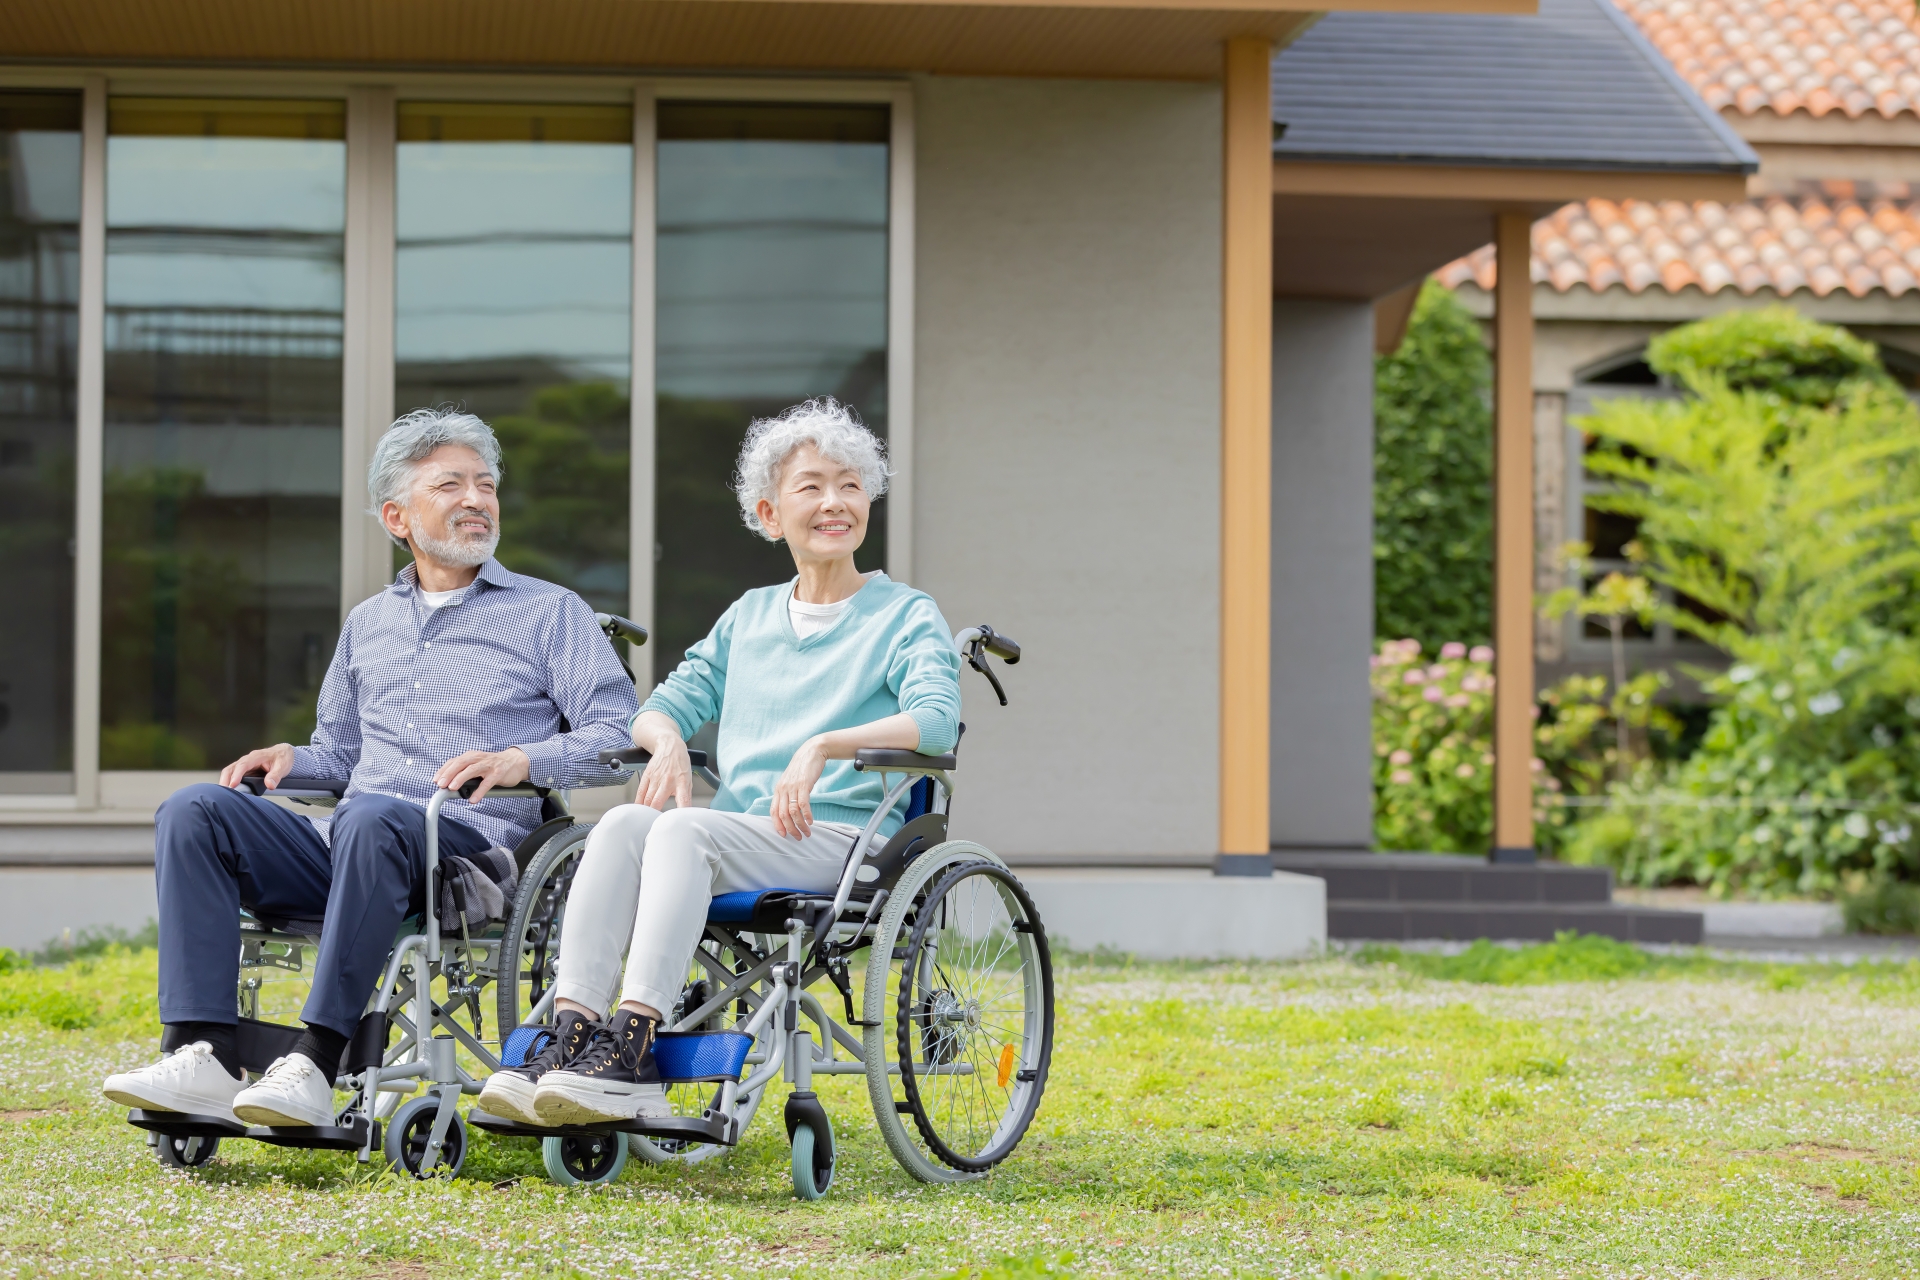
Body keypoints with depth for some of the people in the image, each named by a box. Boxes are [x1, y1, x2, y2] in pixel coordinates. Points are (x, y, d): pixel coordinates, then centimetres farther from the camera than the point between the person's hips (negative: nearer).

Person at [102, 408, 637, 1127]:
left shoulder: (549, 612, 12)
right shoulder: (368, 623, 27)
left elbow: (618, 733, 0)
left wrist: (521, 760, -17)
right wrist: (290, 759, 8)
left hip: (468, 847, -5)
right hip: (342, 850, 5)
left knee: (373, 819, -39)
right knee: (193, 812, -17)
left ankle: (315, 1067, -43)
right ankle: (205, 1057, -30)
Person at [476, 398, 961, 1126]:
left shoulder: (905, 616, 6)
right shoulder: (749, 616, 24)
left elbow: (936, 719, -12)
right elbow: (667, 705, 22)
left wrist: (822, 747, -26)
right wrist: (668, 741, -4)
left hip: (841, 838, -5)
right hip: (738, 835, 5)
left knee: (682, 829, -33)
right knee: (623, 823, -27)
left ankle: (632, 1049, -44)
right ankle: (571, 1034, -39)